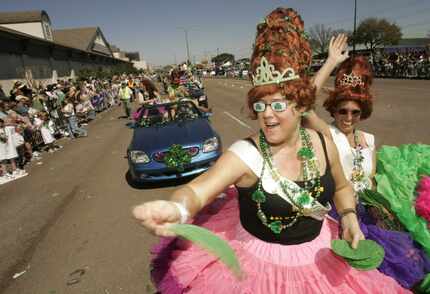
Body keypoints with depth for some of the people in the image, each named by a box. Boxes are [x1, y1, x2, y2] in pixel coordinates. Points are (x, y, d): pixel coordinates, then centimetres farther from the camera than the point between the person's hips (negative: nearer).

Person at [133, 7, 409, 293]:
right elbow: (197, 189, -39)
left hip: (318, 256, 4)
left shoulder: (322, 144, -12)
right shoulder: (246, 154, -27)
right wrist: (178, 210, -60)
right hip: (258, 261, -3)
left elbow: (341, 187, 7)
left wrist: (349, 218, -10)